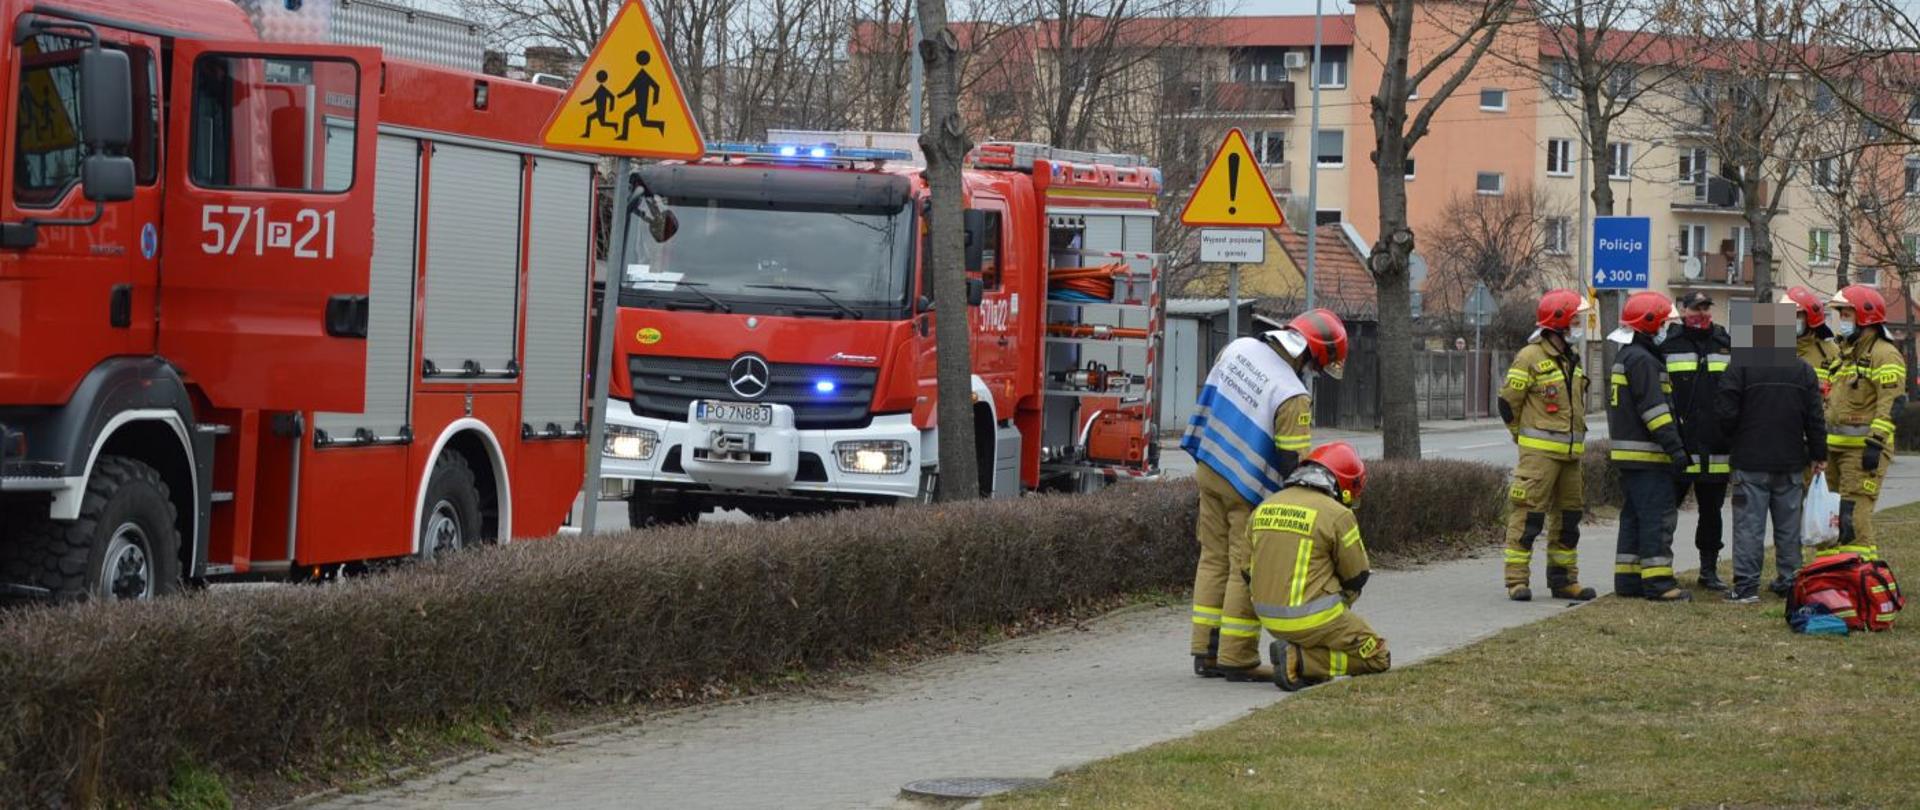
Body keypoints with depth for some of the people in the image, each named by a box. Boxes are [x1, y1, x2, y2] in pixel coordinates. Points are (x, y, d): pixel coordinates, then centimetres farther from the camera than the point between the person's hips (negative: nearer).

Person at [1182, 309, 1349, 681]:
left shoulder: (1239, 348, -2)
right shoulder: (1292, 397, -23)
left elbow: (1210, 397, 11)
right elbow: (1295, 464, -20)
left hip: (1209, 469, 8)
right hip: (1249, 489, -8)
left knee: (1214, 559, 15)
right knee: (1248, 569, 1)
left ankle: (1207, 652, 18)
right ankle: (1237, 659, 4)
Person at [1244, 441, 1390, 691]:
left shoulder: (1264, 508, 7)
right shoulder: (1337, 515, -12)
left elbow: (1250, 570, 12)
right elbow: (1357, 576, -3)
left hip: (1268, 615, 7)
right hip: (1312, 618, -7)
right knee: (1377, 657, 9)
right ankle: (1299, 660, -9)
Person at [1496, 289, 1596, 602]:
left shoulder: (1572, 361, 15)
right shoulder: (1530, 358, -10)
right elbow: (1508, 403, -7)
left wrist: (1574, 439, 17)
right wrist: (1526, 438, 2)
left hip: (1570, 453, 8)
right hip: (1539, 452, -8)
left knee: (1568, 516, 11)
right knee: (1528, 515, -8)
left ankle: (1563, 579, 19)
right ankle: (1517, 580, -6)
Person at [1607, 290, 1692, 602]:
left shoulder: (1624, 357, 19)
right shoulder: (1642, 360, -14)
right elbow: (1654, 409, -21)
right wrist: (1675, 447, -22)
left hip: (1628, 455, 10)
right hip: (1646, 454, -10)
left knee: (1634, 517, 13)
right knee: (1655, 517, -10)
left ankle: (1627, 577, 15)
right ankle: (1658, 581, -11)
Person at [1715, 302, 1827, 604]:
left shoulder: (1740, 367, -9)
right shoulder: (1803, 370, 3)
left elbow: (1726, 412, -10)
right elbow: (1815, 418, 6)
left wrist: (1733, 437, 11)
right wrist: (1817, 454, 15)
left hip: (1751, 463, -4)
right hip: (1791, 461, 4)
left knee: (1749, 524, -2)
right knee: (1789, 524, 12)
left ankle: (1746, 585, -6)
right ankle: (1789, 581, 17)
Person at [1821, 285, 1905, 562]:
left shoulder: (1884, 355, -9)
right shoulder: (1847, 353, 21)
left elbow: (1890, 405, -18)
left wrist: (1875, 443, -25)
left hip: (1862, 447, -10)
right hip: (1836, 446, 10)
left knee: (1854, 517, -15)